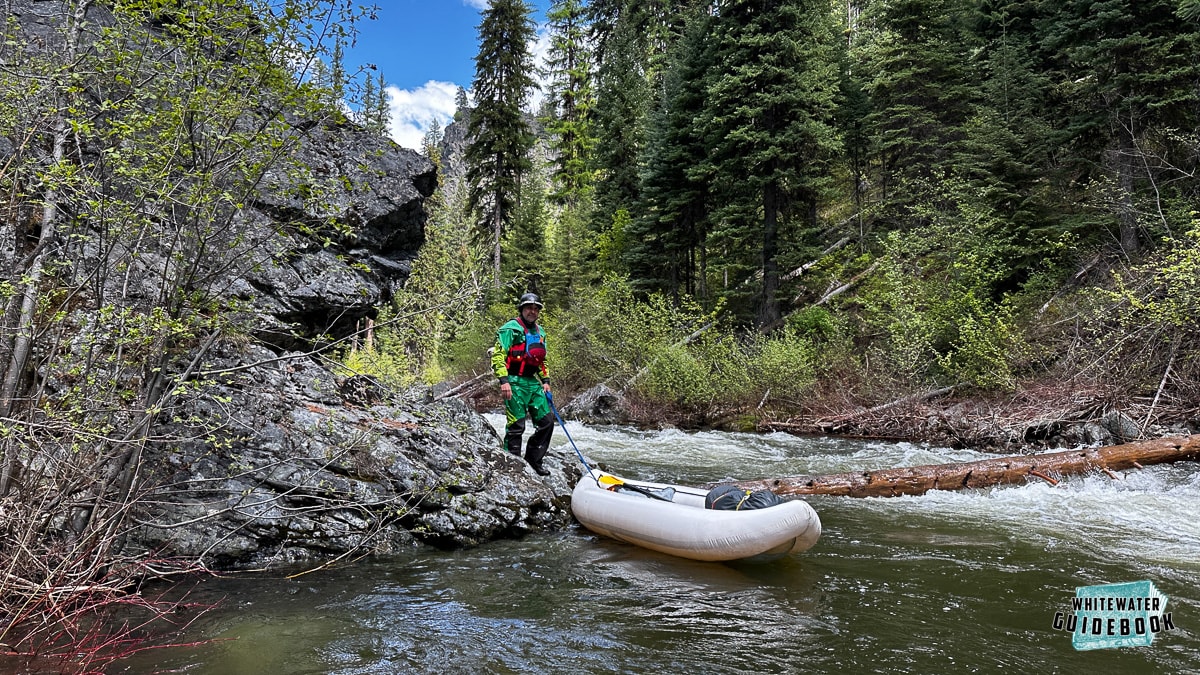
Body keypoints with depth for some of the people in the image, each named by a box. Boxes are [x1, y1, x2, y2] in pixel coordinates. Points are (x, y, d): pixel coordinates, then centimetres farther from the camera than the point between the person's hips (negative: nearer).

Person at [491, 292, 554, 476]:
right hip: (515, 383, -8)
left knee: (547, 421, 7)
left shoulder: (540, 332, 17)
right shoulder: (511, 328, -7)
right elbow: (498, 355, -13)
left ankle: (533, 460, 20)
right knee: (516, 426, -7)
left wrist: (545, 380, 17)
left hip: (533, 382, 8)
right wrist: (503, 380, -21)